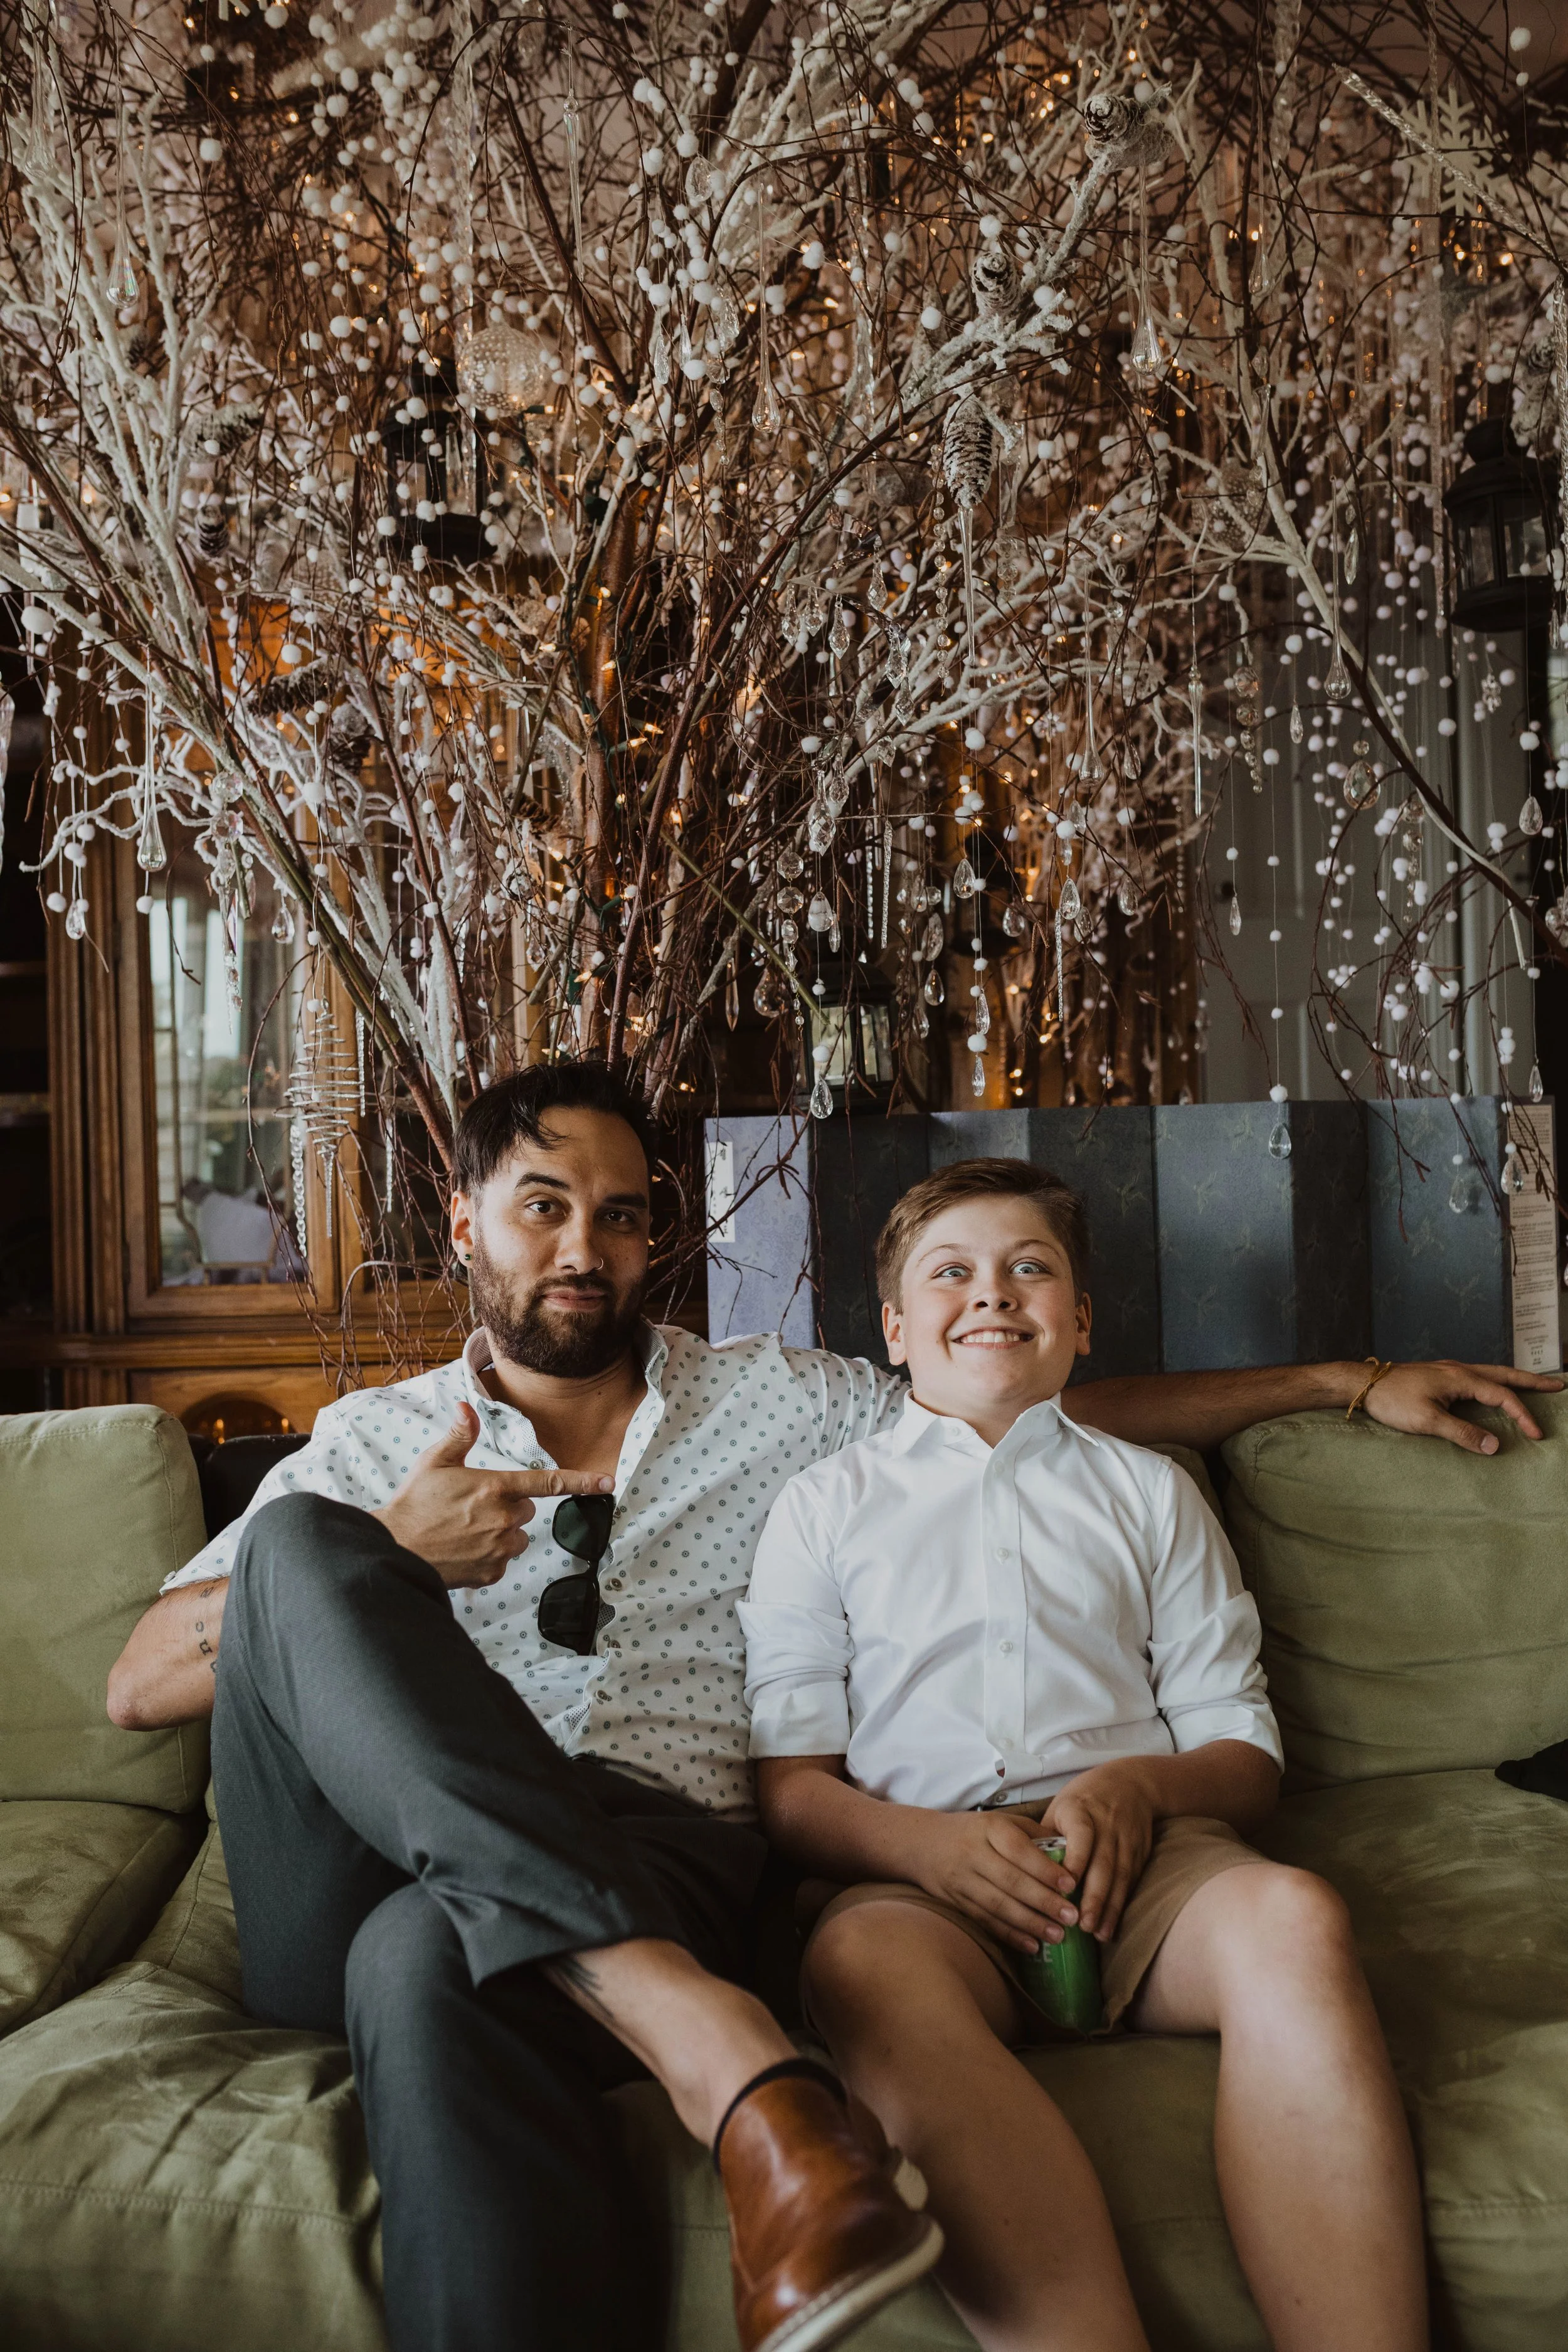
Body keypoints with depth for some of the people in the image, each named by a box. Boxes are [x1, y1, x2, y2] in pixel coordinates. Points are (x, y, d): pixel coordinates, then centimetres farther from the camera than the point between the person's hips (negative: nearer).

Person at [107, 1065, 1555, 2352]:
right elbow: (141, 1688, 10)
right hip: (356, 1892, 3)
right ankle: (725, 2064, -39)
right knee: (298, 1545, -28)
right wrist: (389, 1562, -5)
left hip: (650, 1877, -2)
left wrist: (1347, 1381, 19)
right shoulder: (375, 1444, 18)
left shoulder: (774, 1407, 19)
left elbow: (1066, 1414, 21)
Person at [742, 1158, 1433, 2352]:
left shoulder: (1150, 1492, 23)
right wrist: (924, 1843, -12)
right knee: (864, 1960, -36)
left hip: (1146, 1854, 2)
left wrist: (1137, 1787, -7)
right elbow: (790, 1780, 10)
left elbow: (1248, 1751, 17)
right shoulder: (826, 1504, 18)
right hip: (923, 1875, -1)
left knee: (1294, 1916, -32)